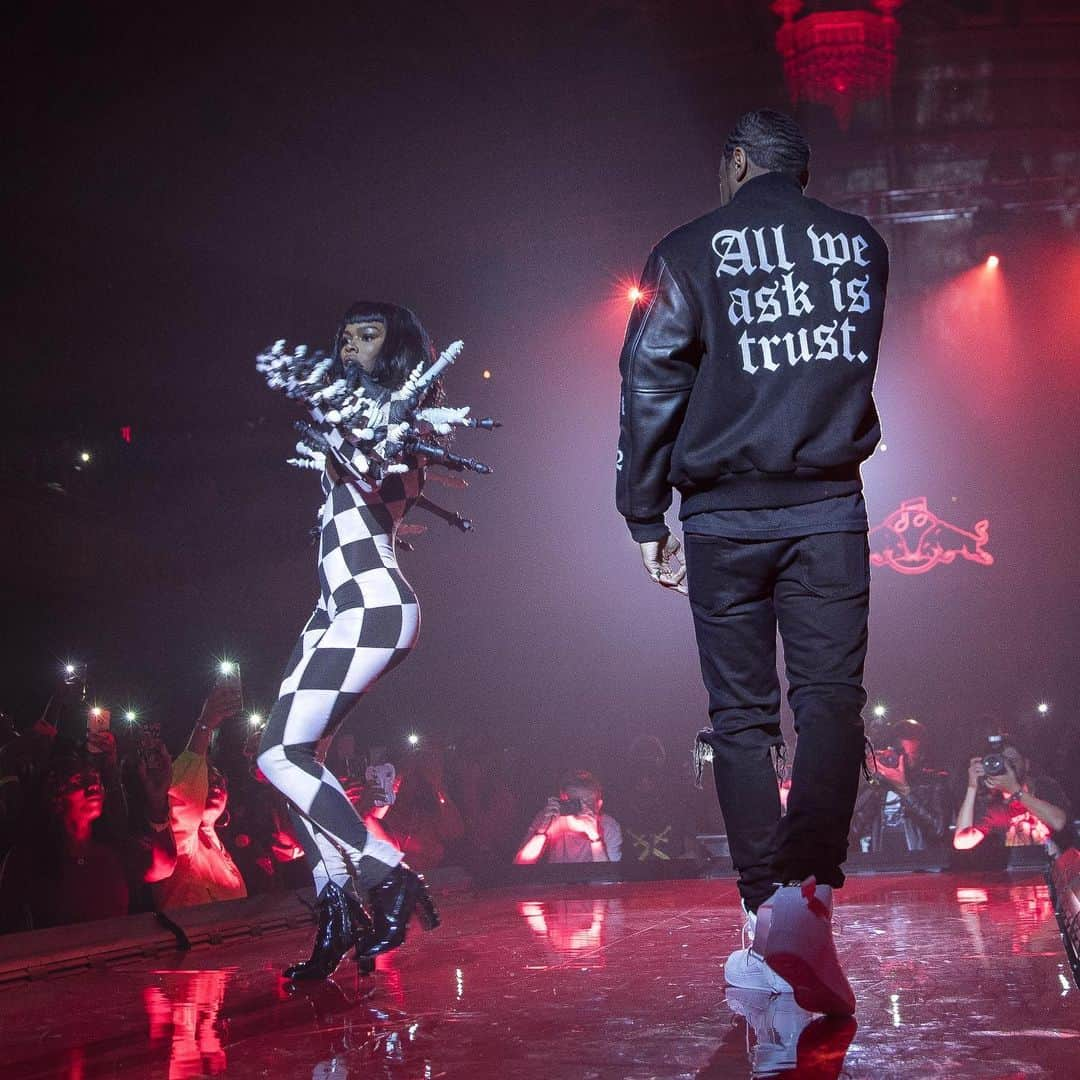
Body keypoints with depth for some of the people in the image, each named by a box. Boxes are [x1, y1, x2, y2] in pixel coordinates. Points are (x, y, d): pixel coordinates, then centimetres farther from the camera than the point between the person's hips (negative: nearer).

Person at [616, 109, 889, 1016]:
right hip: (829, 507, 1)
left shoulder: (687, 253, 1)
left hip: (724, 516, -1)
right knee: (831, 698, -5)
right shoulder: (861, 243, 10)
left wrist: (646, 518, 2)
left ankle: (767, 913, 5)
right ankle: (808, 893, -24)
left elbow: (649, 389, -3)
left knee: (742, 716, 6)